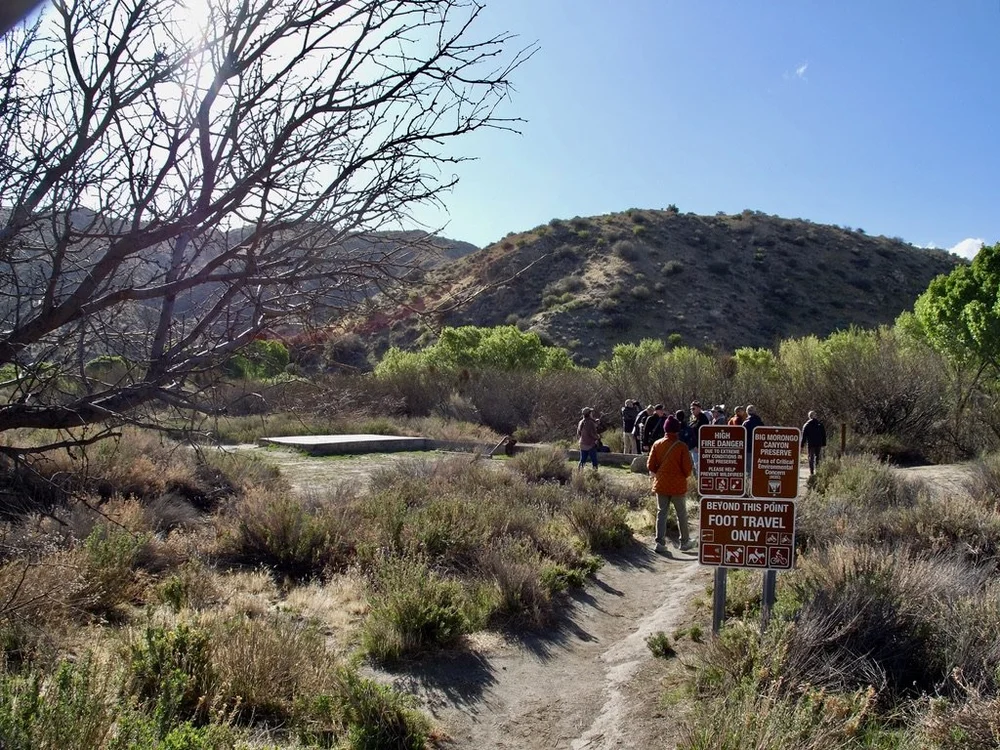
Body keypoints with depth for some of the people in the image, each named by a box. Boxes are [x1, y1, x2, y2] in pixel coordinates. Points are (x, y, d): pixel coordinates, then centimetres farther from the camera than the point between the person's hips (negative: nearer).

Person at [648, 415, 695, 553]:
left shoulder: (657, 444, -4)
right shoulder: (681, 447, -13)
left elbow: (650, 465, -2)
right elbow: (687, 468, -11)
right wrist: (684, 476, 10)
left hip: (661, 485, 3)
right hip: (678, 486, -3)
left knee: (661, 513, 10)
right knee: (681, 514, 11)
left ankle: (660, 542, 5)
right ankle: (684, 542, 20)